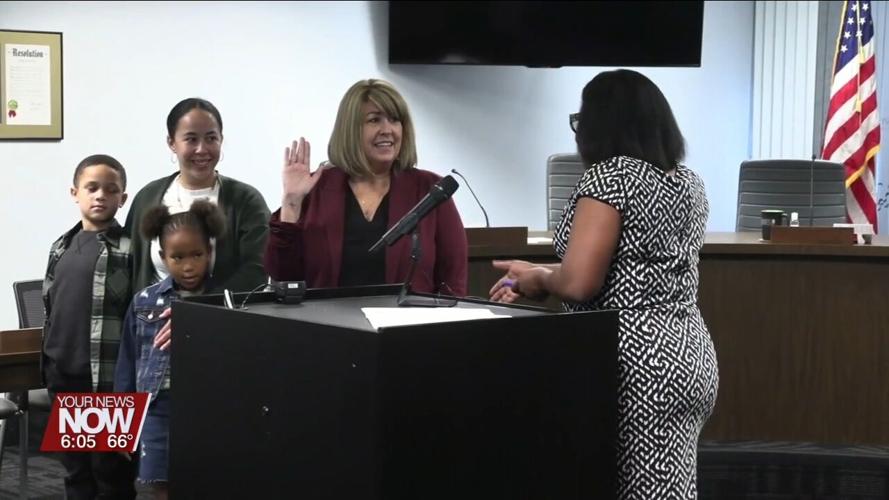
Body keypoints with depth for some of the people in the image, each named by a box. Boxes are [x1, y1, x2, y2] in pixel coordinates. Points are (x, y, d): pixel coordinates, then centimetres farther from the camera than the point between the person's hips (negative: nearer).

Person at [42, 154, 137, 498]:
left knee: (111, 470, 3)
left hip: (108, 378, -6)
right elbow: (50, 309, 18)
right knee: (74, 469, 15)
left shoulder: (129, 249, -9)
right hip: (63, 375, 6)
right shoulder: (61, 247, 11)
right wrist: (47, 363, 16)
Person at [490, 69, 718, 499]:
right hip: (688, 354, 9)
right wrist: (537, 272, 21)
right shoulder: (688, 183, 14)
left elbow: (578, 283, -20)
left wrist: (540, 279, 1)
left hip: (639, 362, -9)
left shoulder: (608, 177, -11)